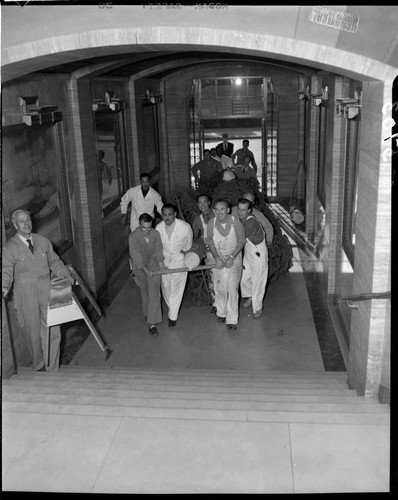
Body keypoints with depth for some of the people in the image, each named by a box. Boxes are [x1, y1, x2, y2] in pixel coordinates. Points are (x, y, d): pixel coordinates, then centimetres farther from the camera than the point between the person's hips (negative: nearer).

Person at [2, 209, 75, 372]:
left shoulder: (43, 241, 6)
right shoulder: (9, 248, -4)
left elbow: (54, 262, 14)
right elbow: (7, 271, -9)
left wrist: (66, 275, 0)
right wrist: (5, 287, -28)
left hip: (46, 291, 3)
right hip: (27, 298, -2)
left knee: (53, 333, 2)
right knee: (34, 334, 10)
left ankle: (52, 370, 16)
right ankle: (39, 366, 32)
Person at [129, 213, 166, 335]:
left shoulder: (155, 234, -15)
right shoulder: (133, 237, -23)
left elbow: (158, 250, -1)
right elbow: (136, 256, -20)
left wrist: (160, 262, -10)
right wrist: (146, 270, -20)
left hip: (154, 266, 1)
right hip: (140, 268, 0)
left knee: (154, 294, -7)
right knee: (144, 293, 17)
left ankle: (152, 323, -5)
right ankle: (147, 313, 42)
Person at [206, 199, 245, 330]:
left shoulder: (235, 222, -16)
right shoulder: (211, 223, -12)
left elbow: (241, 241, -9)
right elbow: (210, 242, -3)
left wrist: (232, 257, -17)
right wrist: (217, 258, -15)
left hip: (234, 259, -2)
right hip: (218, 258, 2)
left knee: (232, 288, -6)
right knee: (219, 288, 9)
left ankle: (232, 320, 0)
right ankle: (221, 313, 31)